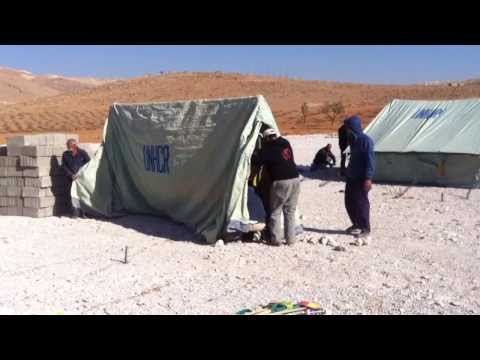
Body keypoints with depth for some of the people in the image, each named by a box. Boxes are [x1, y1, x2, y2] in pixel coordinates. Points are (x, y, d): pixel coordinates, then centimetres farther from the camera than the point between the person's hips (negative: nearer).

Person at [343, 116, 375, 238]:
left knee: (361, 202, -2)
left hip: (361, 178, -9)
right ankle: (356, 224, 28)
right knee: (349, 201, 13)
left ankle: (365, 228, 9)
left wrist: (368, 178, -22)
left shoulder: (366, 140, -17)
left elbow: (370, 160, -19)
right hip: (351, 176, 9)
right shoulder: (353, 139, 10)